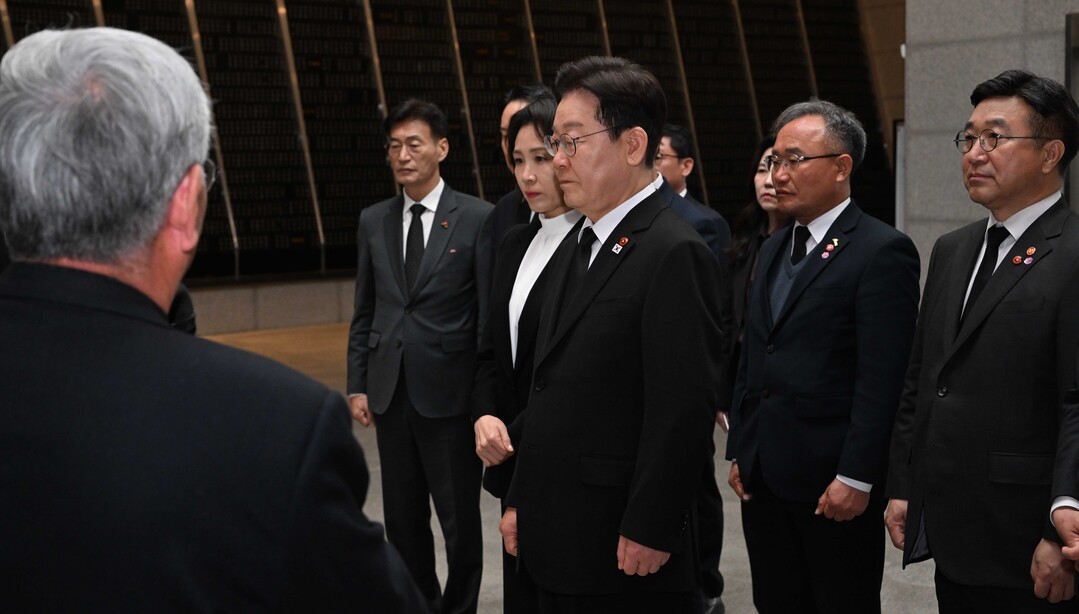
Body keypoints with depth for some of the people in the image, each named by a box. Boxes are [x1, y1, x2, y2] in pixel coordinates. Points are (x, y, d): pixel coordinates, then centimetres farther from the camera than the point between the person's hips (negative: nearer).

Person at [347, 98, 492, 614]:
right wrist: (357, 385, 6)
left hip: (450, 393, -4)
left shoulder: (477, 219, -5)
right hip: (391, 393, 5)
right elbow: (363, 313, 13)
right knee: (403, 519, 13)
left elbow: (491, 314, -6)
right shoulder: (373, 221, 8)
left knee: (460, 521, 5)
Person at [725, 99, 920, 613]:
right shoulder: (773, 249, 16)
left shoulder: (883, 251, -9)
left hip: (834, 480, -7)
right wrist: (738, 451, 12)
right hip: (763, 475, 7)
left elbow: (882, 378, -15)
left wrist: (855, 478, -18)